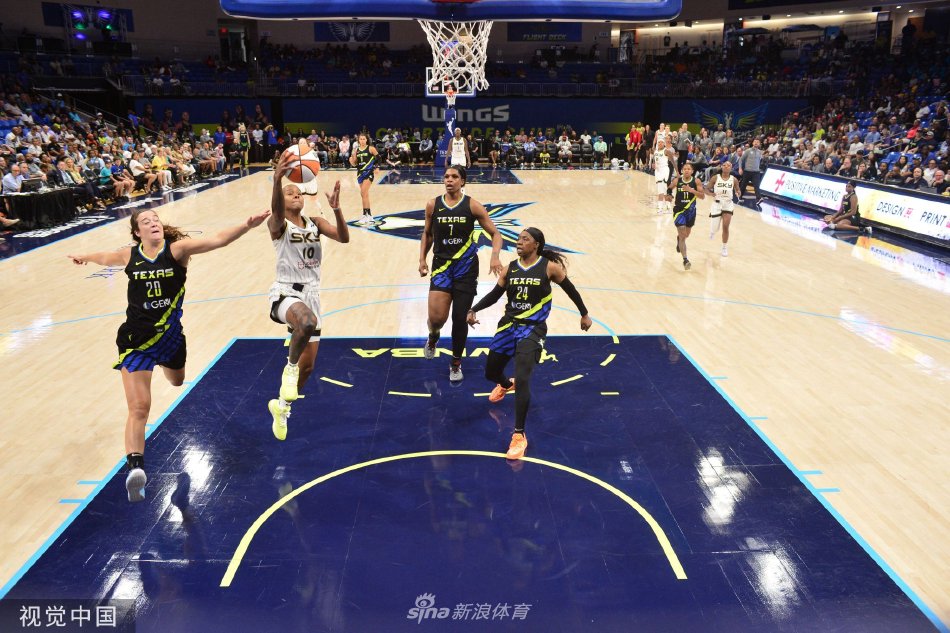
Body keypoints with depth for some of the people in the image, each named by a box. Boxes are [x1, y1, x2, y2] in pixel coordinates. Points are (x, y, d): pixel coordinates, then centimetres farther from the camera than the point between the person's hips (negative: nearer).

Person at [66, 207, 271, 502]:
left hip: (170, 335, 1)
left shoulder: (177, 249, -11)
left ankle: (162, 362, 69)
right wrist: (83, 258, 40)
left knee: (176, 381, 32)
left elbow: (218, 240, -28)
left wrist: (246, 226, -42)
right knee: (139, 409, -13)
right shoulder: (129, 256, -4)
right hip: (137, 339, -1)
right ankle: (135, 469, -18)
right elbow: (105, 257, 21)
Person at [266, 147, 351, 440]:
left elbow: (344, 237, -9)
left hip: (311, 295, 5)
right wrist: (277, 180, -50)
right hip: (285, 292, -5)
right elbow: (276, 210, -31)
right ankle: (289, 367, -14)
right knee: (308, 323, -42)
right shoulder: (278, 225, -6)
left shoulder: (315, 223, 8)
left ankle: (281, 407, 37)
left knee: (307, 365, 11)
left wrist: (336, 208, -26)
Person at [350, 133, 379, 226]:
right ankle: (369, 214, 22)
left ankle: (365, 215, -10)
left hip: (369, 172, -6)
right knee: (364, 194, 11)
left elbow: (378, 158, 1)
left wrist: (376, 168, -7)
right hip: (360, 172, 6)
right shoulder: (356, 150, 7)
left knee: (363, 193, -14)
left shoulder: (371, 148, -6)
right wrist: (352, 159, -11)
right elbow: (354, 164, 8)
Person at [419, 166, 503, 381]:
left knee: (460, 318, 3)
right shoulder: (433, 205, 0)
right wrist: (422, 259, 6)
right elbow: (427, 233, 15)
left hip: (466, 268, -1)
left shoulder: (472, 205, -6)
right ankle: (433, 336, 27)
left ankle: (456, 363, 26)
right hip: (441, 265, 1)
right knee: (436, 317, -12)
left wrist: (495, 256, -21)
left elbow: (495, 234, -4)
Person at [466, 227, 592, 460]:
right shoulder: (510, 268, 3)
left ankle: (519, 436, -5)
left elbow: (570, 290, 6)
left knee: (522, 379, -19)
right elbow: (494, 295, 7)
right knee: (490, 372, 18)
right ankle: (506, 385, 59)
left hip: (533, 329, -5)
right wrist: (474, 310, -9)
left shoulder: (549, 267, -7)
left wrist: (584, 315, 15)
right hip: (508, 325, 5)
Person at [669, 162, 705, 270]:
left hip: (691, 211, 2)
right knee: (682, 235, -12)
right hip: (679, 210, -2)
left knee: (686, 234, 21)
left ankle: (679, 239, 58)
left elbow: (702, 196, -16)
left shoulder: (696, 181, -10)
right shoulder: (677, 180, -11)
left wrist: (691, 190, -29)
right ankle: (685, 259, -10)